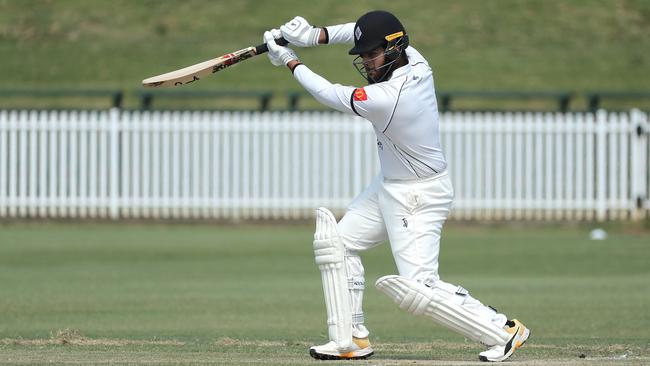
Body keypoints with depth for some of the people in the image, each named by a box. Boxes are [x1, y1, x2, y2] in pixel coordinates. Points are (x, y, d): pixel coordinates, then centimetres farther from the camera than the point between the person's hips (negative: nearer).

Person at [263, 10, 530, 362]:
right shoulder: (415, 62, -6)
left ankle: (502, 330, -5)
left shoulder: (386, 99, -30)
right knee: (336, 241, 13)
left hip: (418, 198, -10)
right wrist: (315, 35, 0)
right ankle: (351, 339, 16)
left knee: (419, 288, -14)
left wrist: (290, 62, -1)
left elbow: (331, 95, -15)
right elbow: (372, 32, 11)